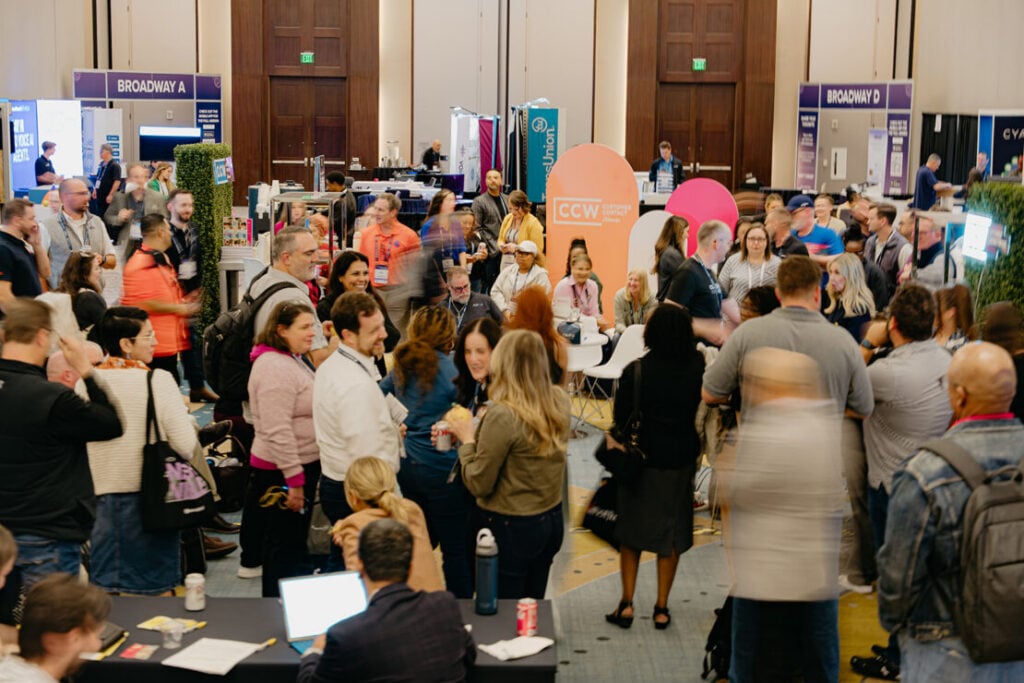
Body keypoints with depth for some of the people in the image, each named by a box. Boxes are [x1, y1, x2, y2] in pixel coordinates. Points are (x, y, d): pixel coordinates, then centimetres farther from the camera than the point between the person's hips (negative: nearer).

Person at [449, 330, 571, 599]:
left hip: (509, 528, -7)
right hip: (552, 520, 7)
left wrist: (467, 440, -4)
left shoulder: (502, 415, -24)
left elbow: (479, 484, -18)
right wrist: (479, 435, 10)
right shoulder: (560, 401, -3)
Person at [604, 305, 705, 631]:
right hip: (682, 458, 2)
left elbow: (620, 419, -10)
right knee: (671, 530, 13)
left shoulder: (635, 371, -18)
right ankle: (662, 607, 17)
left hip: (643, 458, -2)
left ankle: (626, 604, 13)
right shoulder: (696, 367, -12)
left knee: (631, 529, 14)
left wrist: (616, 439, 10)